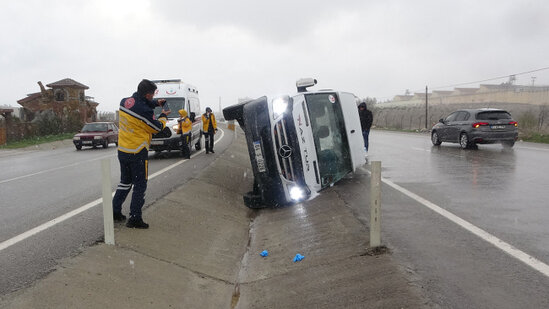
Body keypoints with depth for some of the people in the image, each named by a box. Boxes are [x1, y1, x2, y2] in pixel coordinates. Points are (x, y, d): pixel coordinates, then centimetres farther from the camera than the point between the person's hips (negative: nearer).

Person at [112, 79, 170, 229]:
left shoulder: (124, 102, 0)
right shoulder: (144, 111, -24)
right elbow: (157, 127, -8)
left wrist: (155, 103, 17)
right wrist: (163, 116, 10)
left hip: (122, 151, 8)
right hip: (137, 153, -8)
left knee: (125, 181, 22)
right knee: (140, 185, 4)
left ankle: (115, 212, 28)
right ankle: (135, 218, 6)